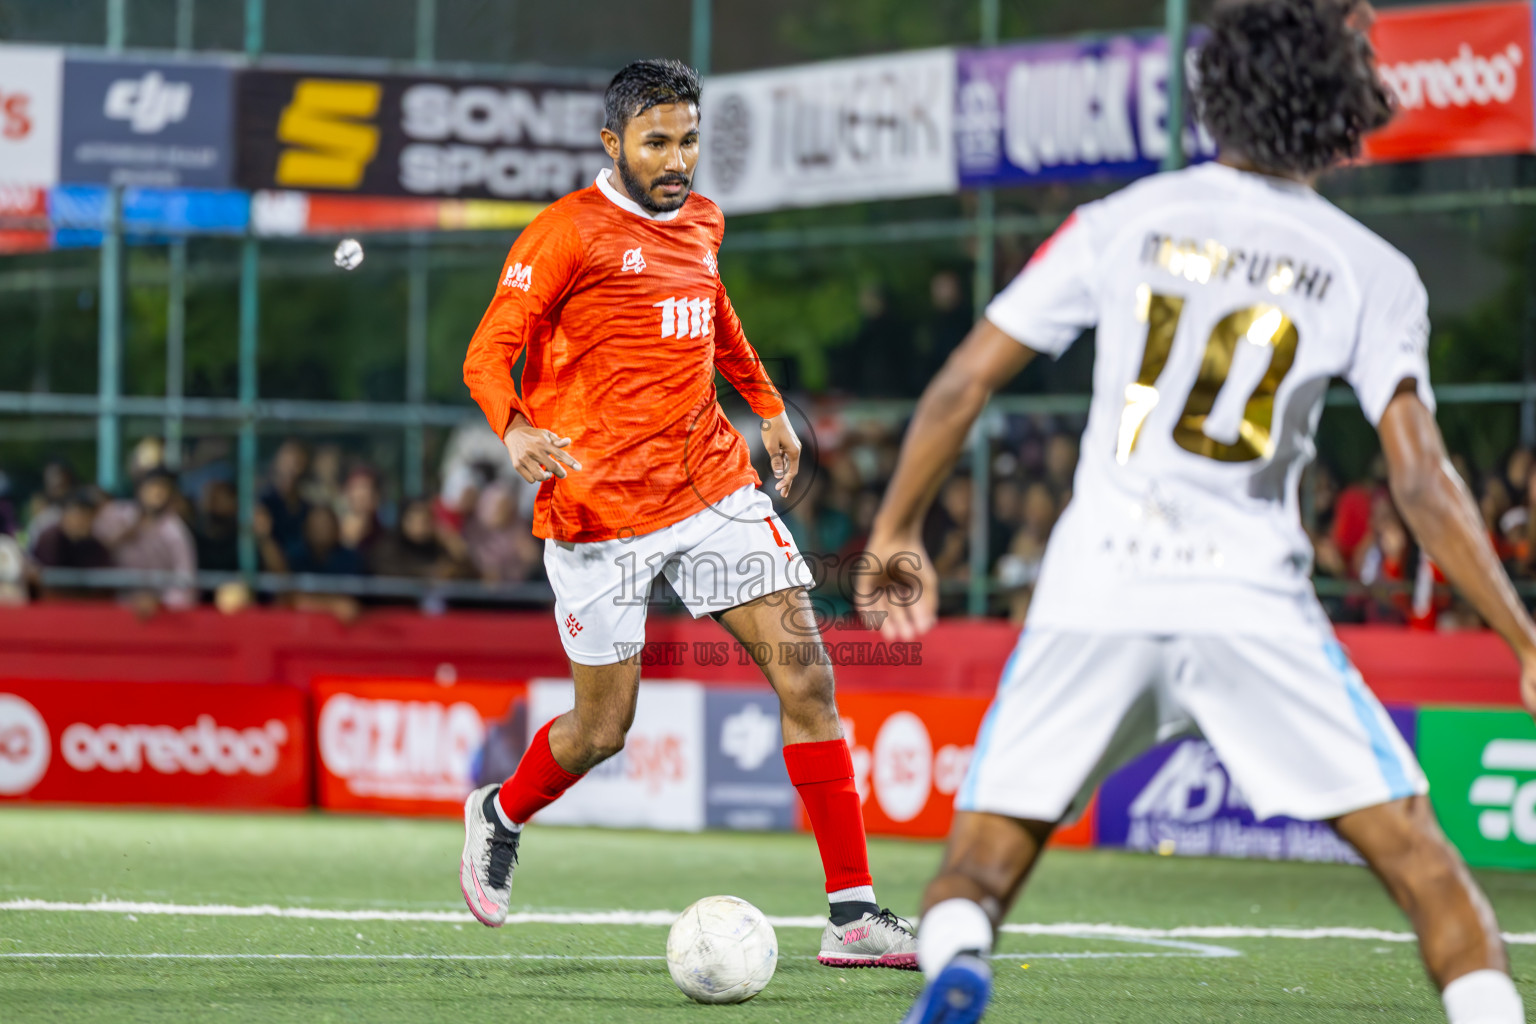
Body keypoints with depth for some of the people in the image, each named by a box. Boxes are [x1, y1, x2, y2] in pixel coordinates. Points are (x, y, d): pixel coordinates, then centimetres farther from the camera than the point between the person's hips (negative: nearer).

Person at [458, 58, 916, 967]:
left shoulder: (701, 222, 12)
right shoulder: (568, 233, -9)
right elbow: (489, 352, -12)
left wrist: (767, 404, 32)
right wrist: (517, 430, -31)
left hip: (713, 484, 5)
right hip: (600, 508, -5)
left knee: (805, 672, -9)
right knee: (602, 730, 3)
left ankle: (854, 914, -10)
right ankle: (500, 816, 38)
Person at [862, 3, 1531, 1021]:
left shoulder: (1123, 223, 7)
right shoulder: (1374, 275, 2)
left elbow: (962, 384, 7)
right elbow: (1422, 482, -6)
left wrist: (898, 534, 20)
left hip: (1094, 594, 1)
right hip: (1254, 604, -1)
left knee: (978, 869, 10)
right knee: (1424, 864, 6)